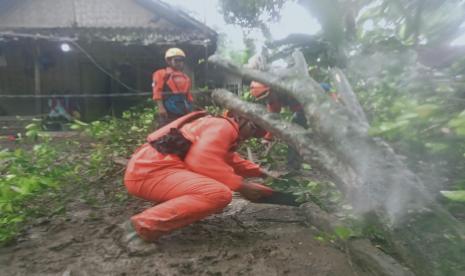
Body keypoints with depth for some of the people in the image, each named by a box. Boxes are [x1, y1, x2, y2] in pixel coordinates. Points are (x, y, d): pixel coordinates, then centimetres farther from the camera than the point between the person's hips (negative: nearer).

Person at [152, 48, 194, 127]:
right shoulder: (161, 74, 3)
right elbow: (157, 92, -6)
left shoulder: (186, 77, 21)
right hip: (168, 111, -6)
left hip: (184, 112, 6)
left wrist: (190, 110, 18)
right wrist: (161, 107, -16)